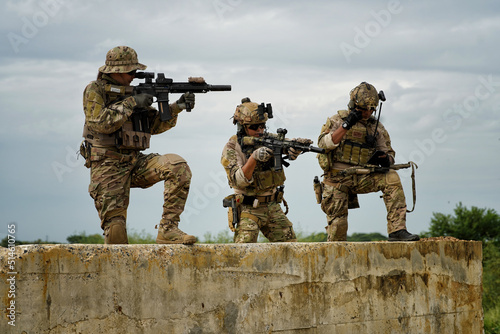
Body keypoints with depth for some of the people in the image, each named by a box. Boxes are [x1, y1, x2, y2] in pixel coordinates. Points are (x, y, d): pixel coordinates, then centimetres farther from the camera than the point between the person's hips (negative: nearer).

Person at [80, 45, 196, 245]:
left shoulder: (131, 92, 16)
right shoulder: (95, 91, -2)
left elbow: (155, 125, 14)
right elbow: (102, 123, -18)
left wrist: (177, 107, -1)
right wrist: (131, 104, -16)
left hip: (135, 162, 5)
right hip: (108, 166, -5)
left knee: (178, 167, -20)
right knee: (115, 230, -15)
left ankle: (168, 230, -21)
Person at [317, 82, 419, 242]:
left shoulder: (376, 126, 9)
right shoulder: (337, 120, 1)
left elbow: (389, 153, 12)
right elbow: (323, 144, -13)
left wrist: (386, 159, -14)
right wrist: (346, 125, -21)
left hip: (362, 179, 2)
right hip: (337, 179, -2)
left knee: (391, 178, -22)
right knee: (337, 227, -6)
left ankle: (397, 230, -25)